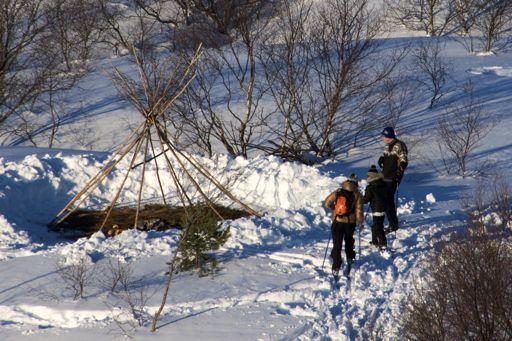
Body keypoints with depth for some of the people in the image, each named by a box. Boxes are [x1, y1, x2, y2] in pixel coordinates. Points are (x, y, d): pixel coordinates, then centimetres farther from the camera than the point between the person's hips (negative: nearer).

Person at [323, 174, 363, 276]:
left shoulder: (338, 192, -1)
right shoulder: (357, 195, -6)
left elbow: (327, 203, 0)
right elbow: (359, 211, -8)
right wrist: (360, 222, 9)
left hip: (337, 222, 0)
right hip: (350, 222, 0)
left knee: (337, 244, 3)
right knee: (349, 239, 30)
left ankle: (336, 267, -5)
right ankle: (349, 258, 39)